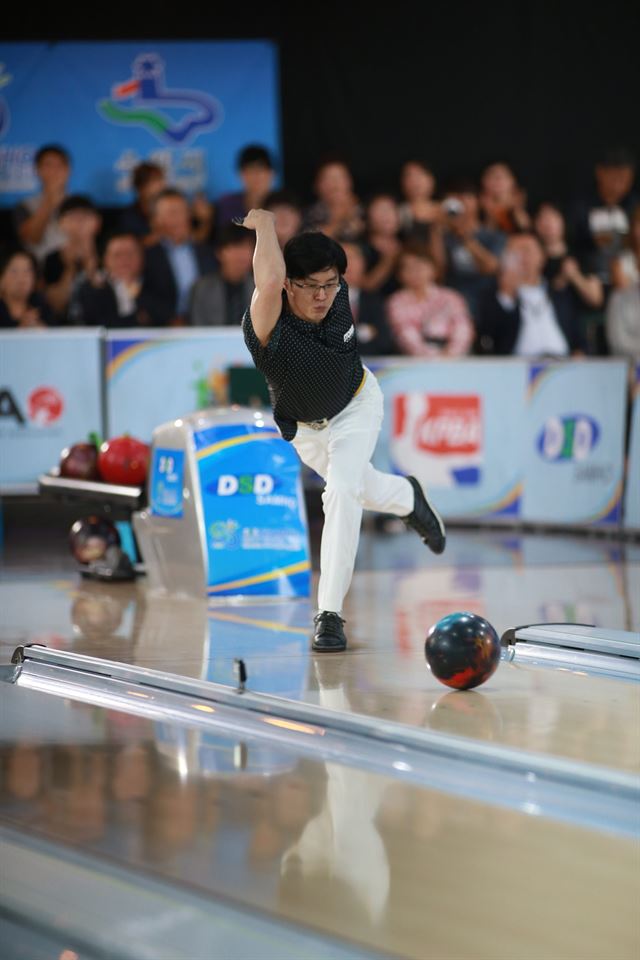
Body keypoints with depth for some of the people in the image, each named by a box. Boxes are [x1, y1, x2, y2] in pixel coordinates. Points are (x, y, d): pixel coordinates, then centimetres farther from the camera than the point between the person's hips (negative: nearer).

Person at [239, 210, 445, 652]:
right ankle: (409, 498, 60)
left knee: (342, 492, -22)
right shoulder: (269, 329, -42)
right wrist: (265, 220, -51)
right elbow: (269, 279, -63)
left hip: (356, 406, 0)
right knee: (363, 491, 24)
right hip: (303, 426, 0)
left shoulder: (338, 295, -30)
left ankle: (330, 613, -16)